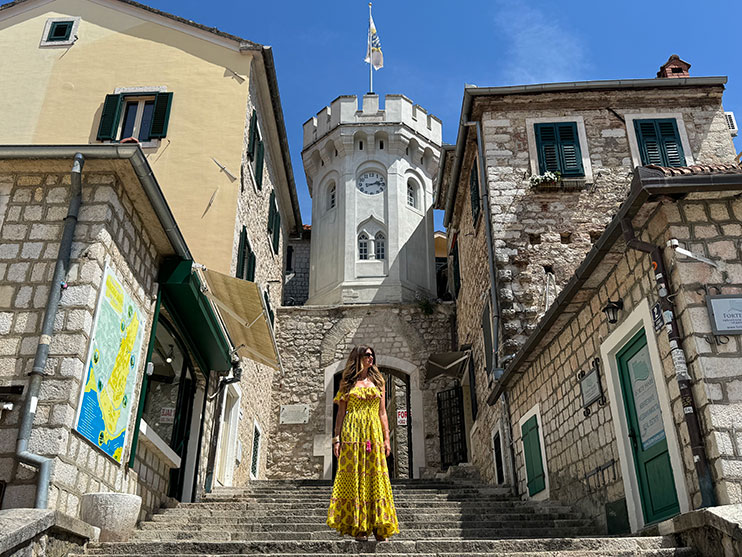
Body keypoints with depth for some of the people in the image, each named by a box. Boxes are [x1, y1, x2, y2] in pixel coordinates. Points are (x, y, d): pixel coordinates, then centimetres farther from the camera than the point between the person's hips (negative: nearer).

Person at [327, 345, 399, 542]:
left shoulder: (377, 381, 15)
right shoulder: (347, 383, 11)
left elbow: (382, 413, 13)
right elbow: (341, 413, 7)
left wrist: (386, 438, 4)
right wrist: (337, 439, -3)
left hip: (374, 433, 2)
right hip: (352, 433, -1)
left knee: (376, 476, -4)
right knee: (354, 477, -5)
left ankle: (379, 527, -2)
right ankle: (358, 528, -1)